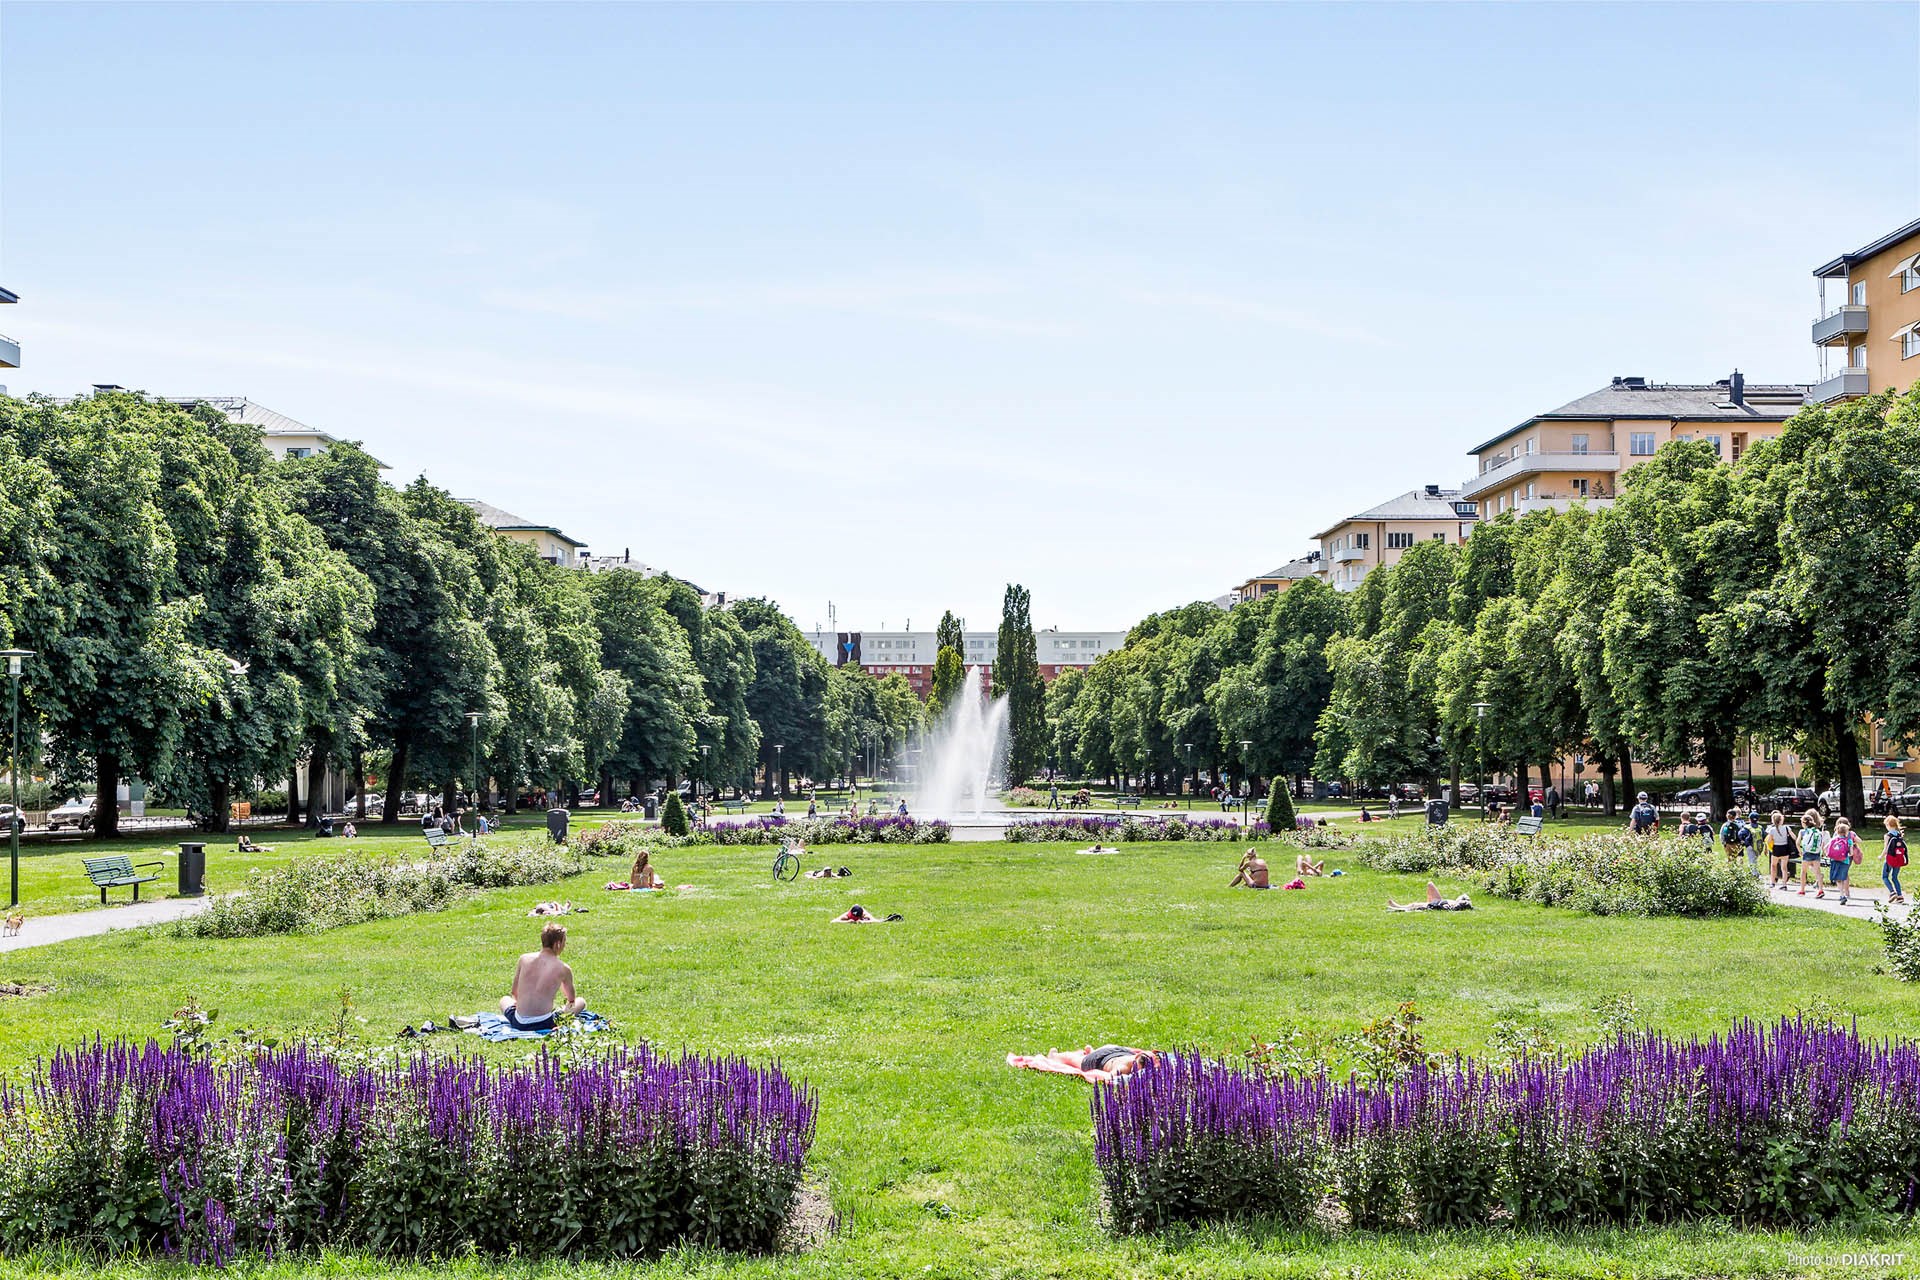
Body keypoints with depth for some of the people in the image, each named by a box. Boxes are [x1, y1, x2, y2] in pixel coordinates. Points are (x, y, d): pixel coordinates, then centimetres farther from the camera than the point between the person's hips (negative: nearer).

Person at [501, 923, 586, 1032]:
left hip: (519, 1023, 3)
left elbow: (515, 993, 14)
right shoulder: (563, 968, -2)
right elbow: (572, 999, 17)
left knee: (504, 999, 37)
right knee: (581, 1002, 18)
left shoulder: (524, 959, 3)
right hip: (544, 1023, -3)